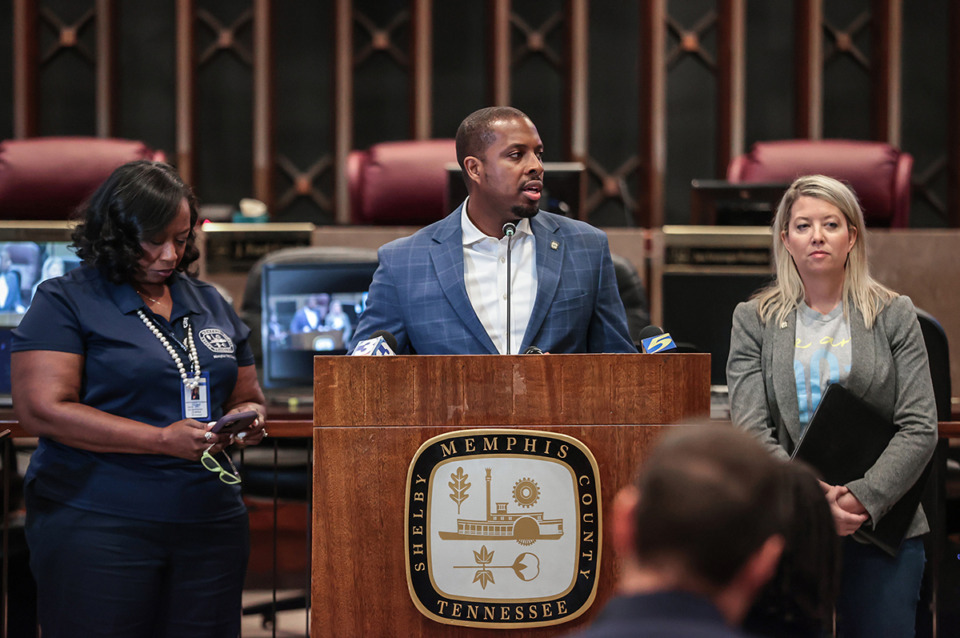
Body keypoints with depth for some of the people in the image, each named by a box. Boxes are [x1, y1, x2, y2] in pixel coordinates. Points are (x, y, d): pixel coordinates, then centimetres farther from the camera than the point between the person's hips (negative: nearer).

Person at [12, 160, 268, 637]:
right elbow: (41, 410, -13)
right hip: (97, 527, -5)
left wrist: (247, 419, -2)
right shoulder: (66, 302, -1)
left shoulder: (210, 305, 17)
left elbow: (247, 396, 25)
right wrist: (164, 440, -18)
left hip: (211, 525, 5)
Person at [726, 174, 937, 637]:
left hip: (882, 527, 0)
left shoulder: (894, 315, 6)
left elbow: (920, 429, -1)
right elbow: (751, 430, -2)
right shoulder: (754, 320, 7)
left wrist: (863, 499, -14)